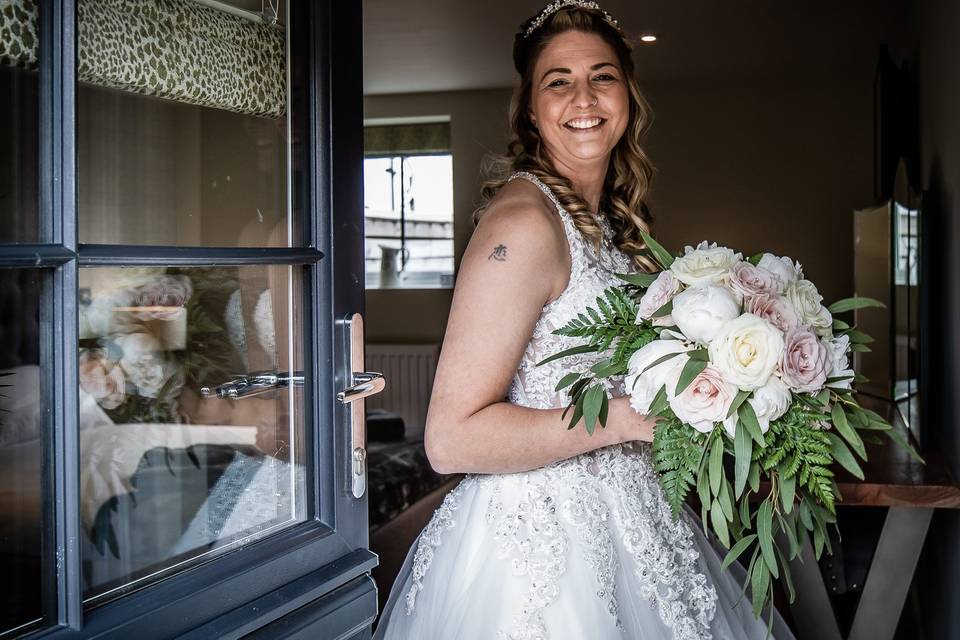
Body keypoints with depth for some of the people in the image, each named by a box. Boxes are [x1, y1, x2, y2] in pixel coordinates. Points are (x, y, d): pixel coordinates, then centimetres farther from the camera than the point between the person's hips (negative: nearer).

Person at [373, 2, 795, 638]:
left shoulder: (608, 220, 8)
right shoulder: (522, 220, -21)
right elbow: (453, 438, -26)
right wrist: (625, 416, -24)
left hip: (615, 526, 9)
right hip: (536, 544, -9)